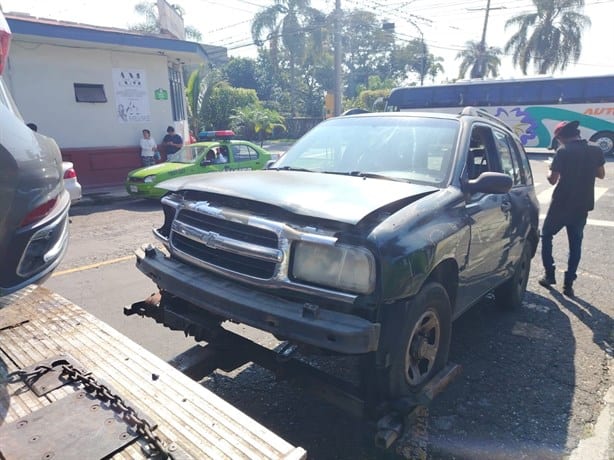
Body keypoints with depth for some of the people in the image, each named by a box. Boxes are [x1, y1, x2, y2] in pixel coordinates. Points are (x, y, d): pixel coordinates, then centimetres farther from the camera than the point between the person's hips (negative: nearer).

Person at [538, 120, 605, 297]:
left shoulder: (563, 151, -14)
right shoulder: (595, 150, 2)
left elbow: (552, 180, -12)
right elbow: (601, 174, 14)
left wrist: (550, 172, 9)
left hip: (561, 204, -4)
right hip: (582, 205, 5)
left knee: (546, 236, 15)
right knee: (575, 244, 11)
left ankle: (549, 275, 15)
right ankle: (568, 284, 10)